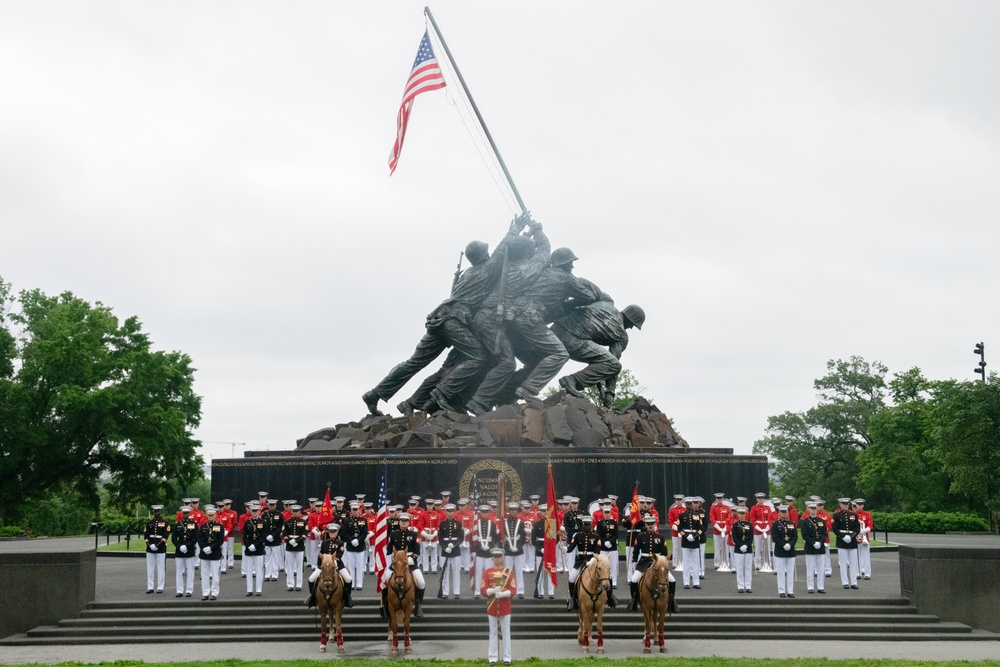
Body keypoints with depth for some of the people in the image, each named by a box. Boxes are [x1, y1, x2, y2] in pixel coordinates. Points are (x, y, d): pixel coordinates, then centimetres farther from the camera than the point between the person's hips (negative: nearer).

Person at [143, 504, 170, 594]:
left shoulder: (165, 523, 1)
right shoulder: (149, 523, 10)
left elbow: (166, 535, -8)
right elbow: (145, 535, 5)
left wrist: (157, 545, -16)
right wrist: (149, 544, -10)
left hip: (161, 549, -3)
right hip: (150, 549, 3)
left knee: (161, 568, -1)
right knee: (150, 568, 5)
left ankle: (160, 587, 3)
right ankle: (150, 587, 9)